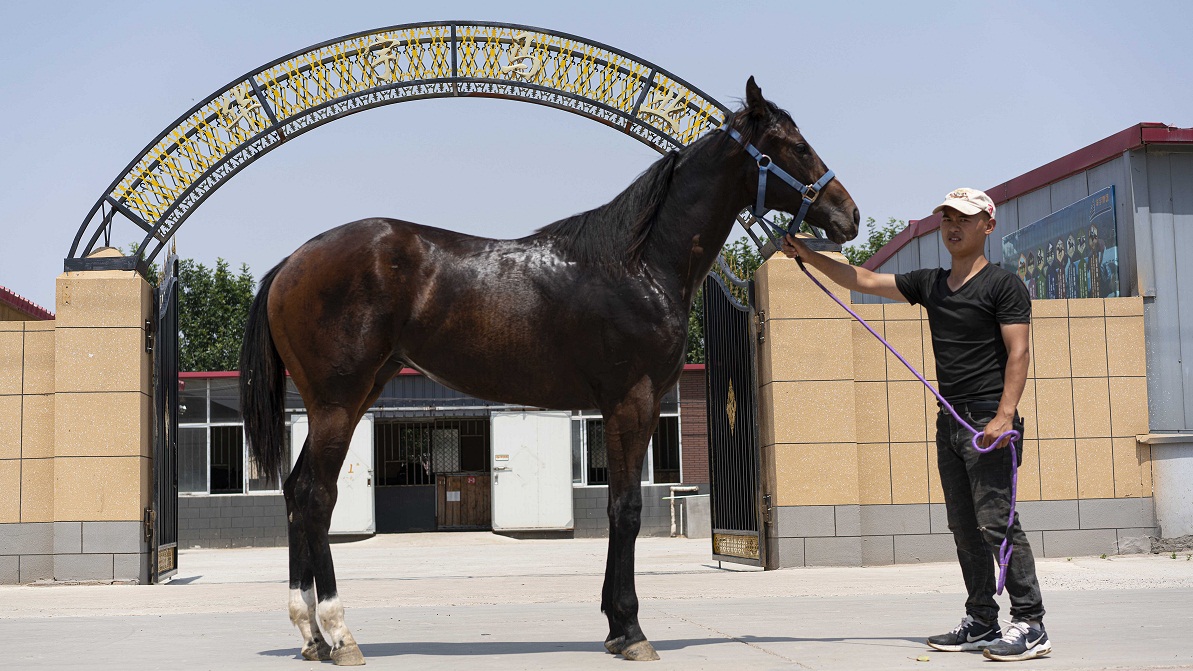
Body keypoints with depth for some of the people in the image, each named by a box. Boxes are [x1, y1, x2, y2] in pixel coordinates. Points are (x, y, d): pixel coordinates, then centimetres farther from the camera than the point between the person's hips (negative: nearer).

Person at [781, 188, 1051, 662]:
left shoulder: (1003, 285, -3)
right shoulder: (930, 284, 16)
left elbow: (1018, 353, -11)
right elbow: (862, 281, 17)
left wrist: (1005, 415, -21)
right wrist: (809, 256, 9)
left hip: (989, 420, -7)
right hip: (950, 422, 7)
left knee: (996, 522, -12)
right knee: (964, 528, 9)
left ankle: (1030, 625, -9)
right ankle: (981, 623, 15)